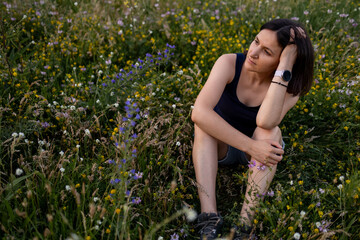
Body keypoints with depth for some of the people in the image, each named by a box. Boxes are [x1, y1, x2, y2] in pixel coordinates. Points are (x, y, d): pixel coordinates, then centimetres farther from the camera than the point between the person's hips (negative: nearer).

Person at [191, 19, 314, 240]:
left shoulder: (290, 87, -21)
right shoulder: (229, 63, -25)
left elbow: (265, 121, -43)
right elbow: (199, 113, -39)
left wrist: (285, 66, -42)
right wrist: (251, 146, -42)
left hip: (259, 148, 0)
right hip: (218, 147, 0)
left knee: (270, 131, -33)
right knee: (205, 122, -33)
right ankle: (209, 216, -39)